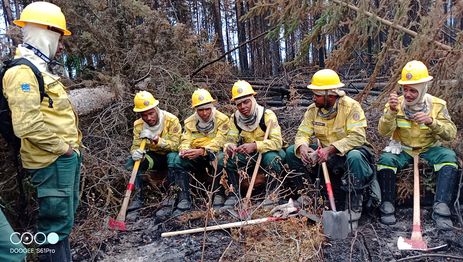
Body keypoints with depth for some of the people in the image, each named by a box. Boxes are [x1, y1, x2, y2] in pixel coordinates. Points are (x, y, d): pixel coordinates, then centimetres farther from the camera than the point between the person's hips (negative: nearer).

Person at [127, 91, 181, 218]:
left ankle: (170, 199, -31)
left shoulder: (171, 120, -19)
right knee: (132, 161, -21)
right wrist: (135, 152, -32)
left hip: (170, 154, -4)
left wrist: (157, 140, -39)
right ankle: (138, 197, -14)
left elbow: (175, 145, -23)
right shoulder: (138, 125, -6)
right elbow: (135, 145, -7)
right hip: (154, 157, 4)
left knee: (173, 157, -38)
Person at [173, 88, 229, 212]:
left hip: (214, 155, -3)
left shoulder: (222, 119, -8)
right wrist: (184, 150, -29)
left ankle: (219, 195, -21)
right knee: (179, 160, -23)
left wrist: (202, 151, -35)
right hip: (197, 160, 3)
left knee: (220, 157, -36)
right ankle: (184, 198, -17)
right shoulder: (190, 122, 5)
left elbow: (219, 142, -19)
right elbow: (185, 141, -3)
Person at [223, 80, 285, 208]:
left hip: (268, 151, -4)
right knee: (229, 159, -20)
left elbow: (277, 141, -28)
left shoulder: (267, 115, -21)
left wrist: (255, 146, -44)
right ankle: (234, 194, -5)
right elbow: (231, 139, -9)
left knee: (271, 158, -36)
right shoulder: (235, 118, -6)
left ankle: (271, 194, -15)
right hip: (249, 155, 4)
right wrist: (229, 146, -35)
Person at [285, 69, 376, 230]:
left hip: (349, 151, -5)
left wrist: (331, 149, -39)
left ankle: (354, 210, -23)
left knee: (354, 157, -40)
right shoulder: (313, 109, -3)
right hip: (325, 154, 5)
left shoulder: (351, 106, -18)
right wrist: (302, 146, -30)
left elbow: (357, 137, -28)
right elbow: (303, 133, -5)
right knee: (292, 152, -10)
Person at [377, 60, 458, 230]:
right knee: (385, 159, -30)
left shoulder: (437, 105, -4)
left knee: (449, 157, -28)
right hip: (402, 149, -1)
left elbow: (451, 134, -10)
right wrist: (391, 111, -32)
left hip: (429, 149, 1)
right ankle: (387, 205, -18)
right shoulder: (396, 104, -6)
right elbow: (384, 132, -16)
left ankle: (441, 208, -25)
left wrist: (431, 121, -28)